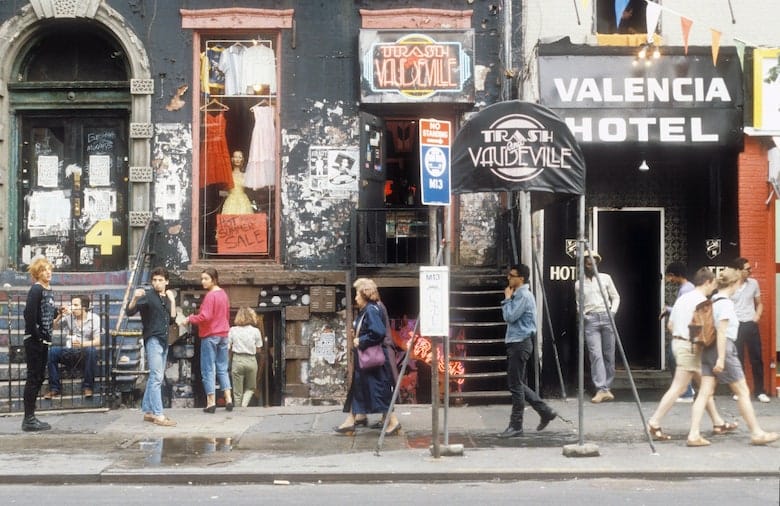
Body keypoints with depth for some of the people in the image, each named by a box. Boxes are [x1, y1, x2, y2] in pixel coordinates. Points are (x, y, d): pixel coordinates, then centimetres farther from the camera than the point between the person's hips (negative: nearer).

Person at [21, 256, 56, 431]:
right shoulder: (36, 289, -12)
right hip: (34, 340, -9)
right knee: (33, 377, -5)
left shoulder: (49, 290, 13)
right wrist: (36, 335, -17)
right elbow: (29, 314, -20)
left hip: (43, 340, 9)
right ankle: (28, 420, -1)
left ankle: (30, 418, 18)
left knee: (39, 377, 11)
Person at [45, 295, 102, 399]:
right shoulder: (69, 316, 5)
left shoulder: (94, 318, -3)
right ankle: (55, 388, -16)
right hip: (68, 352, 3)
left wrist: (82, 344, -30)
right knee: (51, 351, -24)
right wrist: (60, 316, -9)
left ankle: (87, 386, -21)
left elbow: (97, 341, -12)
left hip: (84, 353, -3)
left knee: (92, 351, -35)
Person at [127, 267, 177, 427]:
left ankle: (148, 411, 19)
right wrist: (135, 298, -34)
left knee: (155, 378, 12)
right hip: (153, 340, -8)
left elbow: (172, 319, 11)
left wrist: (172, 301, 5)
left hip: (164, 341, 8)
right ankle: (158, 415, -14)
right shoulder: (148, 296, -6)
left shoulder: (166, 298, 15)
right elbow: (130, 311, -16)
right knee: (156, 378, -12)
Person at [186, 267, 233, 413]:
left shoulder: (210, 295, -16)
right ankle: (228, 400, 7)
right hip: (223, 335, 8)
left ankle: (211, 403, -1)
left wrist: (190, 318, -9)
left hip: (210, 336, -8)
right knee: (222, 369, 12)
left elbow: (204, 317, -22)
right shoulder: (223, 293, 9)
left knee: (208, 369, -1)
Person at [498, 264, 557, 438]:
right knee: (517, 384, 14)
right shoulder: (519, 294, 17)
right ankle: (545, 411, 20)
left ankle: (516, 426, 1)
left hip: (520, 344, -11)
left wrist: (507, 298, -10)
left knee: (516, 385, -5)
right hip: (516, 343, 11)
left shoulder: (523, 296, -14)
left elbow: (509, 317, -18)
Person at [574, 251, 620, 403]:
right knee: (595, 354, -12)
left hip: (606, 317, 1)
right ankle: (601, 390, -18)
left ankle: (607, 388, 10)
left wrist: (612, 311, -1)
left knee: (609, 354, 1)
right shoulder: (579, 284, 11)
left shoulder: (605, 278, 10)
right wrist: (581, 314, 2)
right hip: (590, 320, -1)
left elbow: (615, 297, 14)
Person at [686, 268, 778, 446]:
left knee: (705, 393, 3)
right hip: (724, 348, -8)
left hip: (708, 349, 8)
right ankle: (757, 433, 13)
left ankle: (694, 434, -4)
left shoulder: (712, 301, 11)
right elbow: (722, 332, -19)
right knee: (743, 392, 4)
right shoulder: (726, 303, -14)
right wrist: (721, 359, -21)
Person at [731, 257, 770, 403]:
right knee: (737, 359, 4)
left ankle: (759, 391, 11)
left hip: (751, 325, 3)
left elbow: (759, 304, 14)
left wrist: (757, 316, -2)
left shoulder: (753, 283, 3)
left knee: (756, 358, 3)